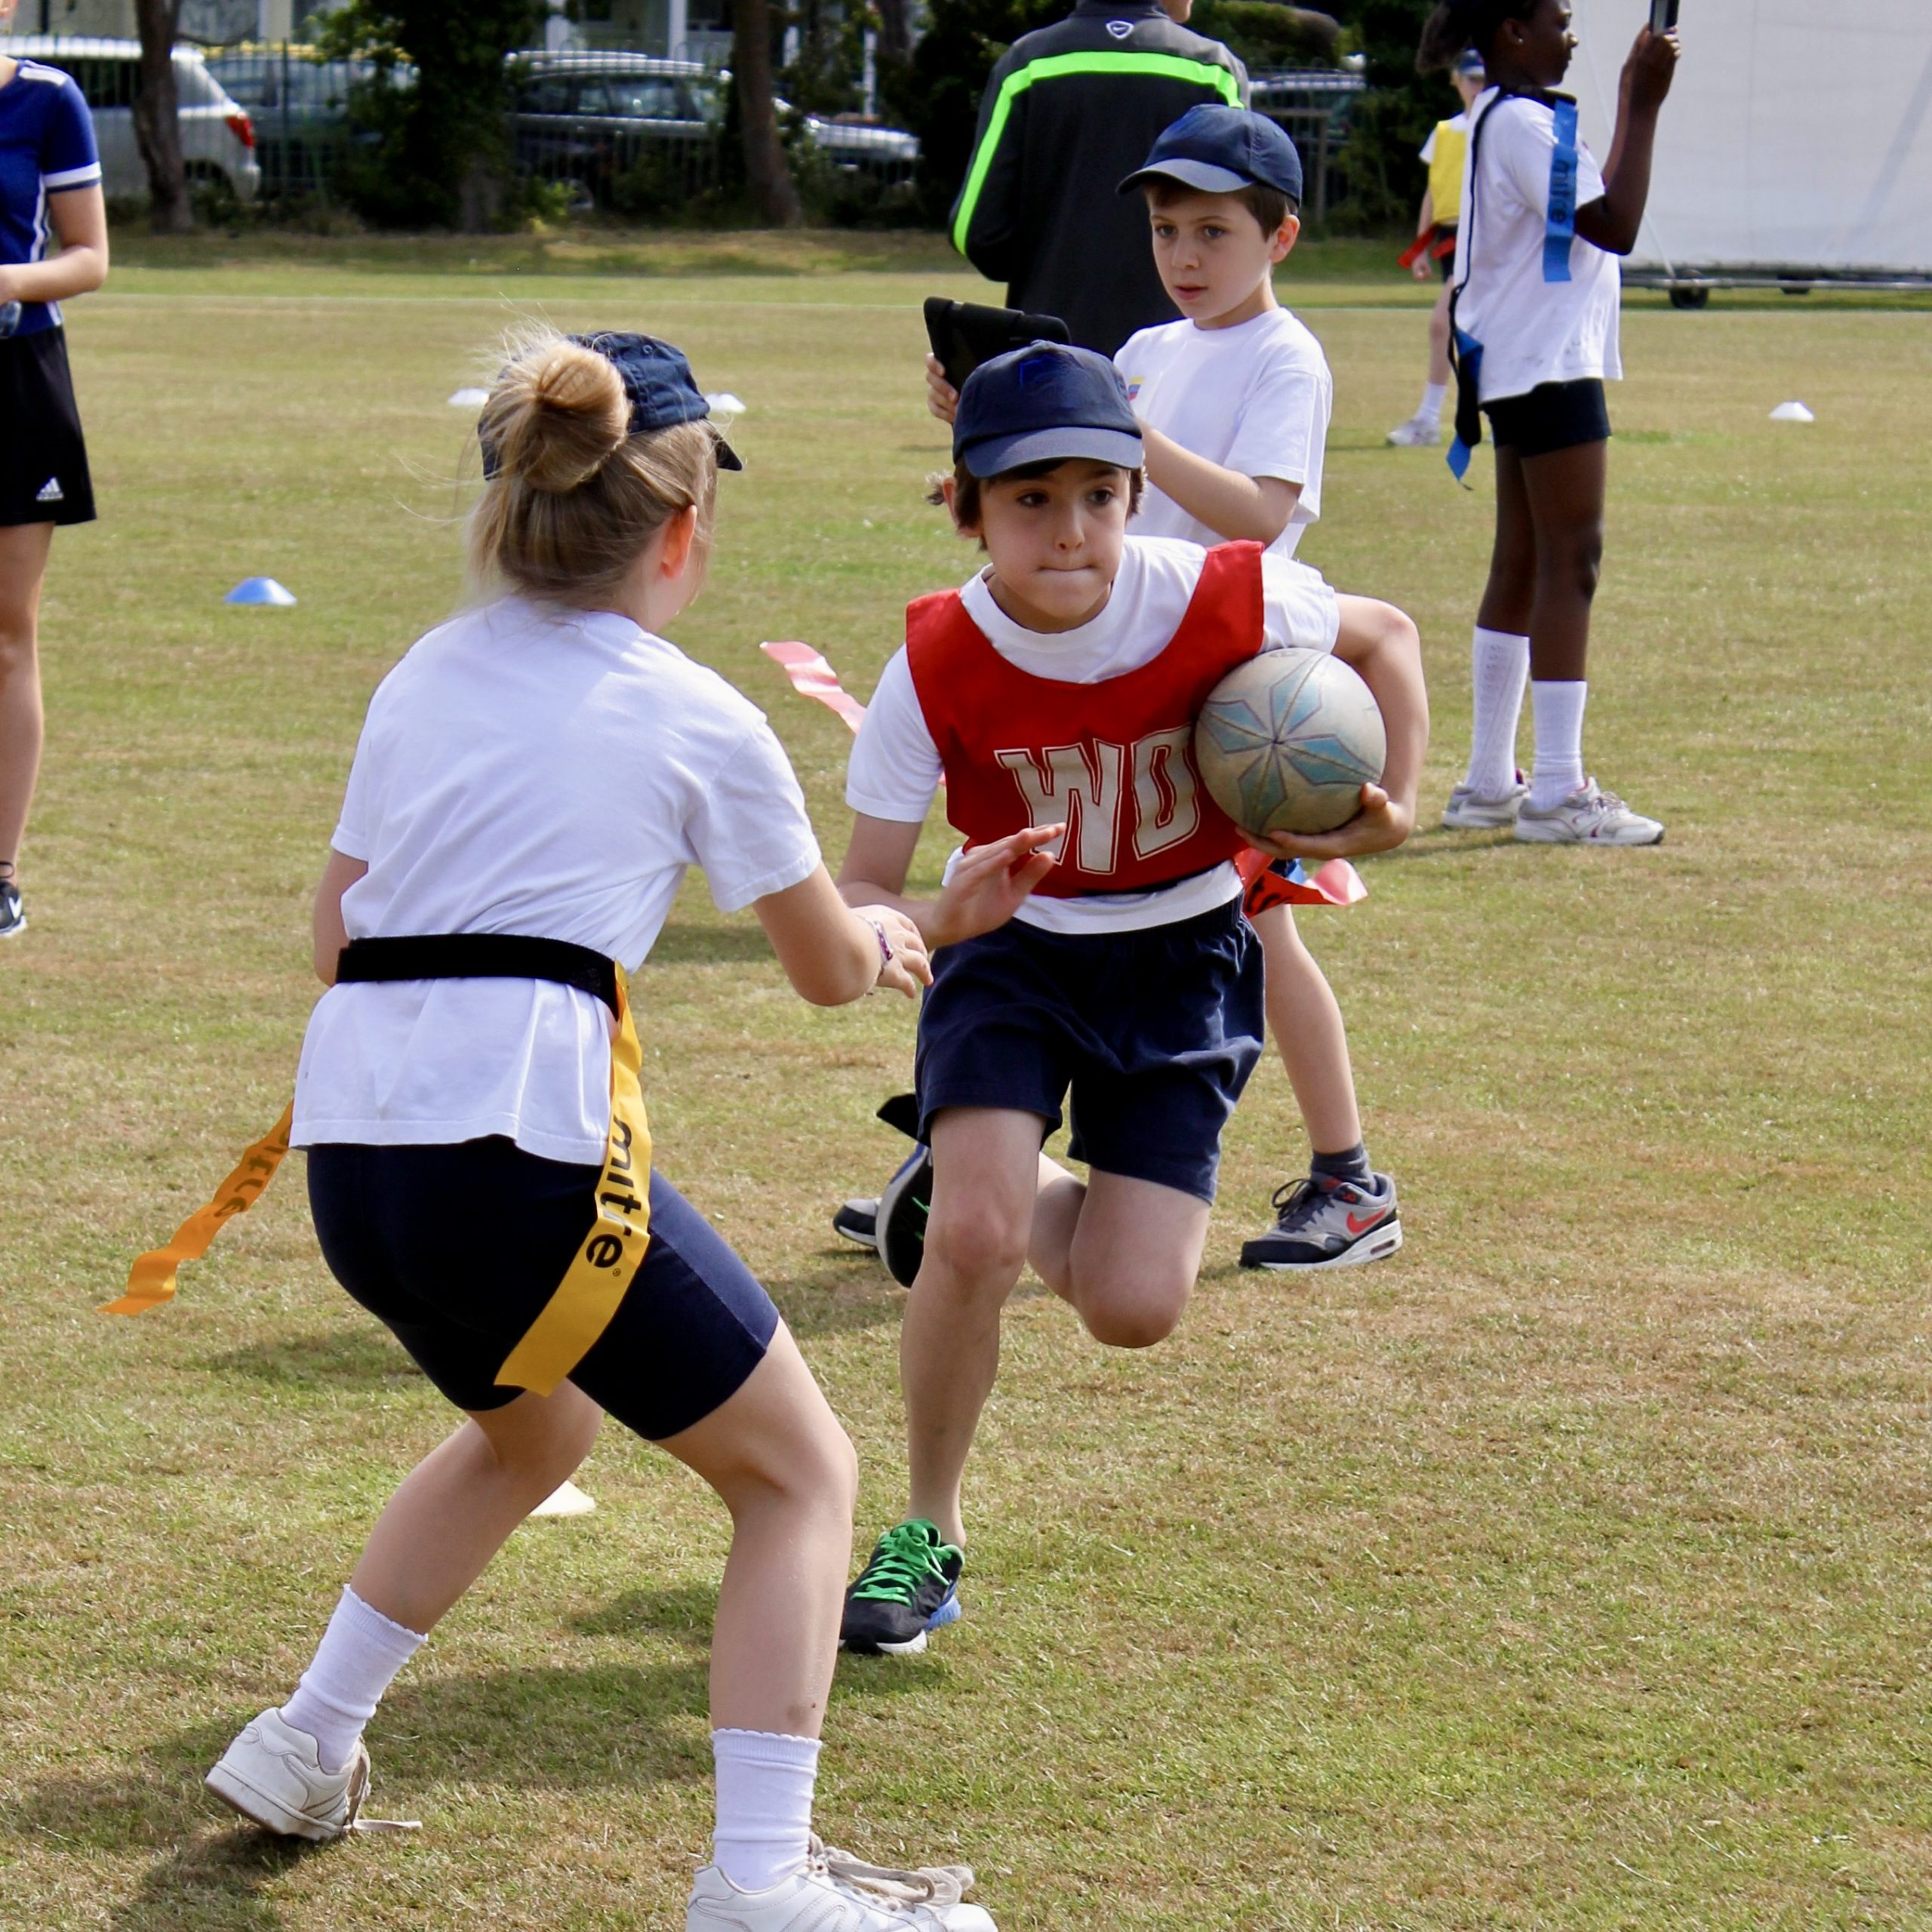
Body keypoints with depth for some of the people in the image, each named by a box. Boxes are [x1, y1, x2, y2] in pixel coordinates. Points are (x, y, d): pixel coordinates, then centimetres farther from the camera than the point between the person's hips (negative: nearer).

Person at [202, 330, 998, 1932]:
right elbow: (830, 971, 16)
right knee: (800, 1472, 6)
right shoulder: (701, 723, 4)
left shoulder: (424, 677, 17)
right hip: (525, 1143, -7)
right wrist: (884, 938, 39)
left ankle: (307, 1749, 34)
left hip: (351, 1148, 7)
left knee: (536, 1425, 34)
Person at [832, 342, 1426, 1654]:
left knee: (1132, 1310, -10)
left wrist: (1388, 800, -15)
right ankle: (930, 1536, 0)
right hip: (1012, 948, 0)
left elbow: (1382, 639, -1)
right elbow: (859, 893, -19)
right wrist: (937, 920, -41)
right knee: (973, 1234, -23)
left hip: (1182, 957, 1)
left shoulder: (1223, 603, -23)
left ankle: (1037, 1196, 27)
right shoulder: (939, 664, -22)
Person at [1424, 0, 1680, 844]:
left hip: (1518, 368, 11)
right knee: (1569, 563, -11)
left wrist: (1634, 102, 25)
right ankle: (1558, 792, -13)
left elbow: (1596, 207, 24)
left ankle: (1489, 783, 16)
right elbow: (1616, 228, -23)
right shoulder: (1523, 122, -16)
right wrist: (1643, 108, -19)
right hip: (1548, 365, -11)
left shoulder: (1498, 117, 16)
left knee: (1521, 567, 13)